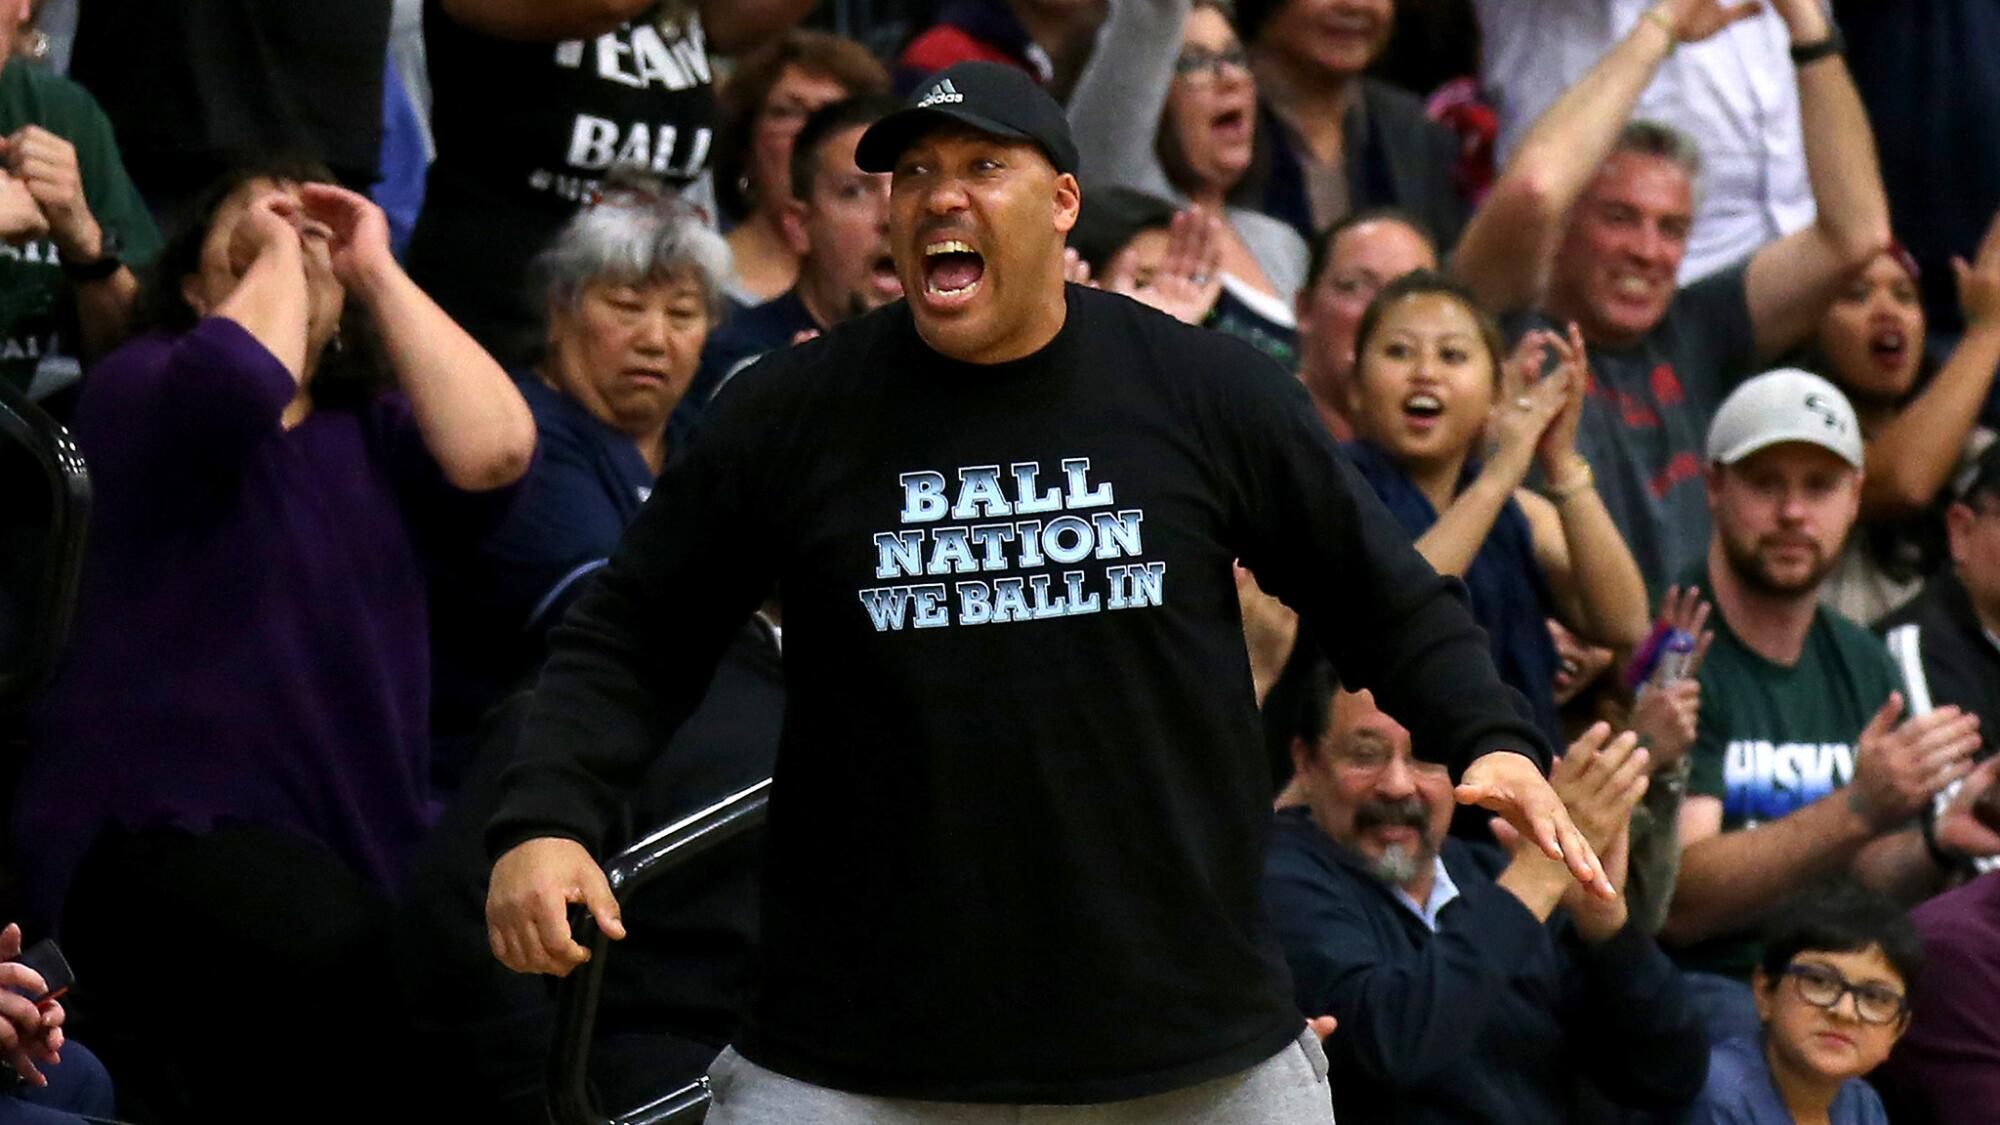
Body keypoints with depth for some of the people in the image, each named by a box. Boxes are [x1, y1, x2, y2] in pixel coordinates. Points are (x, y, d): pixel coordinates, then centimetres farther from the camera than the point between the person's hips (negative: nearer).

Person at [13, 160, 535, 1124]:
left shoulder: (376, 433, 17)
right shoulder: (136, 390, 3)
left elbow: (492, 452, -6)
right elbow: (242, 385, -20)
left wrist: (376, 274, 3)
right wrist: (271, 254, -2)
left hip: (352, 844, 5)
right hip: (154, 827, -5)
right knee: (328, 938, -35)